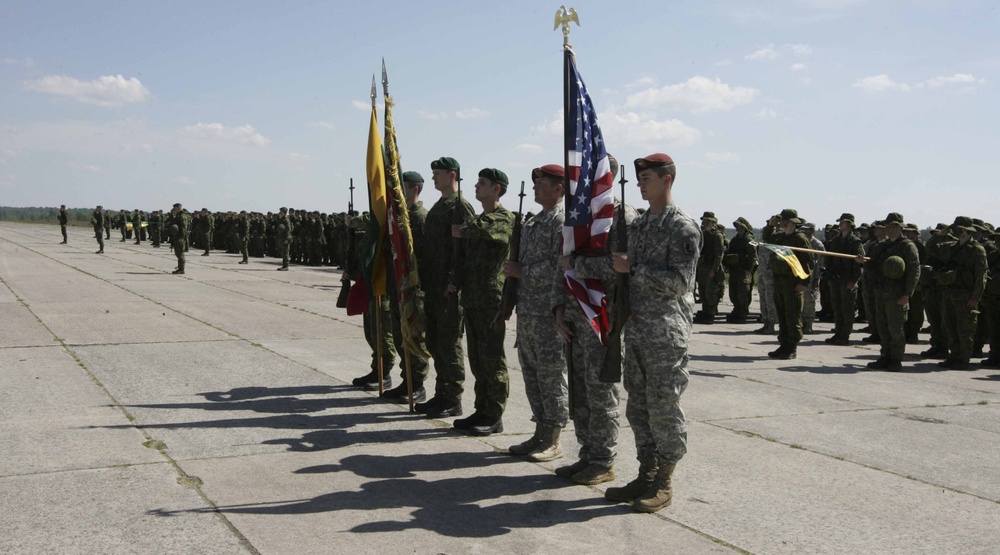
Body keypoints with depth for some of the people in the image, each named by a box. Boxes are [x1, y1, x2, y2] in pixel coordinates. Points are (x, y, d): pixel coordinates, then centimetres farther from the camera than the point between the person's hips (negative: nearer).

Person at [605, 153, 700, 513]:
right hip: (637, 329, 8)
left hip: (666, 332, -8)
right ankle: (646, 476, 21)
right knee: (638, 406, 11)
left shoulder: (682, 227, -10)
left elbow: (679, 281, -17)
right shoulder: (638, 224, 15)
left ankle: (663, 484, 7)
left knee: (664, 406, -2)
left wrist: (633, 268, -16)